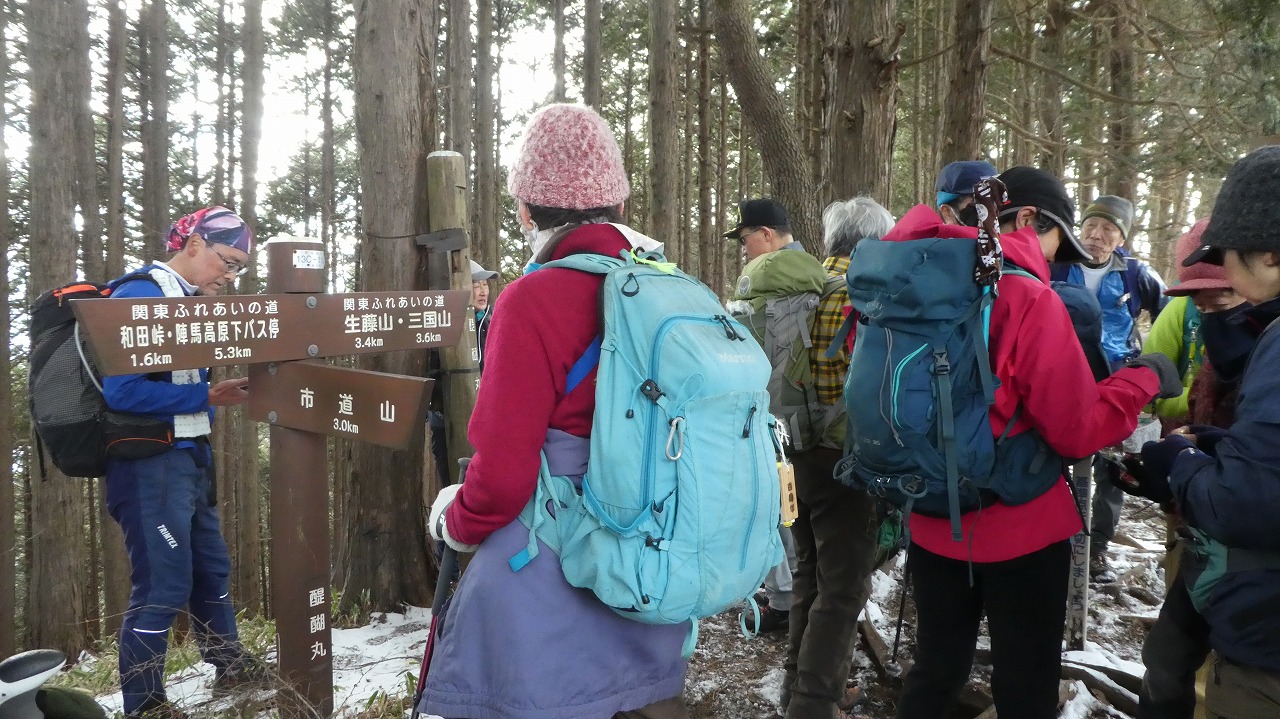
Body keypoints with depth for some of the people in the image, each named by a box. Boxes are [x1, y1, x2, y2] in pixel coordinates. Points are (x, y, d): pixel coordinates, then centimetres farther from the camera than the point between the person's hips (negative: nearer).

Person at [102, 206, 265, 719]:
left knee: (211, 566, 19)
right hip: (148, 463, -9)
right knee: (163, 585, -3)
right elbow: (121, 391, -25)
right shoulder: (138, 297, -17)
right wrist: (207, 397, -21)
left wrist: (227, 391, 0)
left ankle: (230, 666, 36)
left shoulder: (189, 301, 11)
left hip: (190, 456, 9)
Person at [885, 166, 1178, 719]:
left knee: (934, 673, 20)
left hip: (933, 524, 6)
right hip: (1019, 529, -5)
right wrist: (1143, 379, -1)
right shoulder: (1030, 300, -18)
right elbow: (1077, 430, -16)